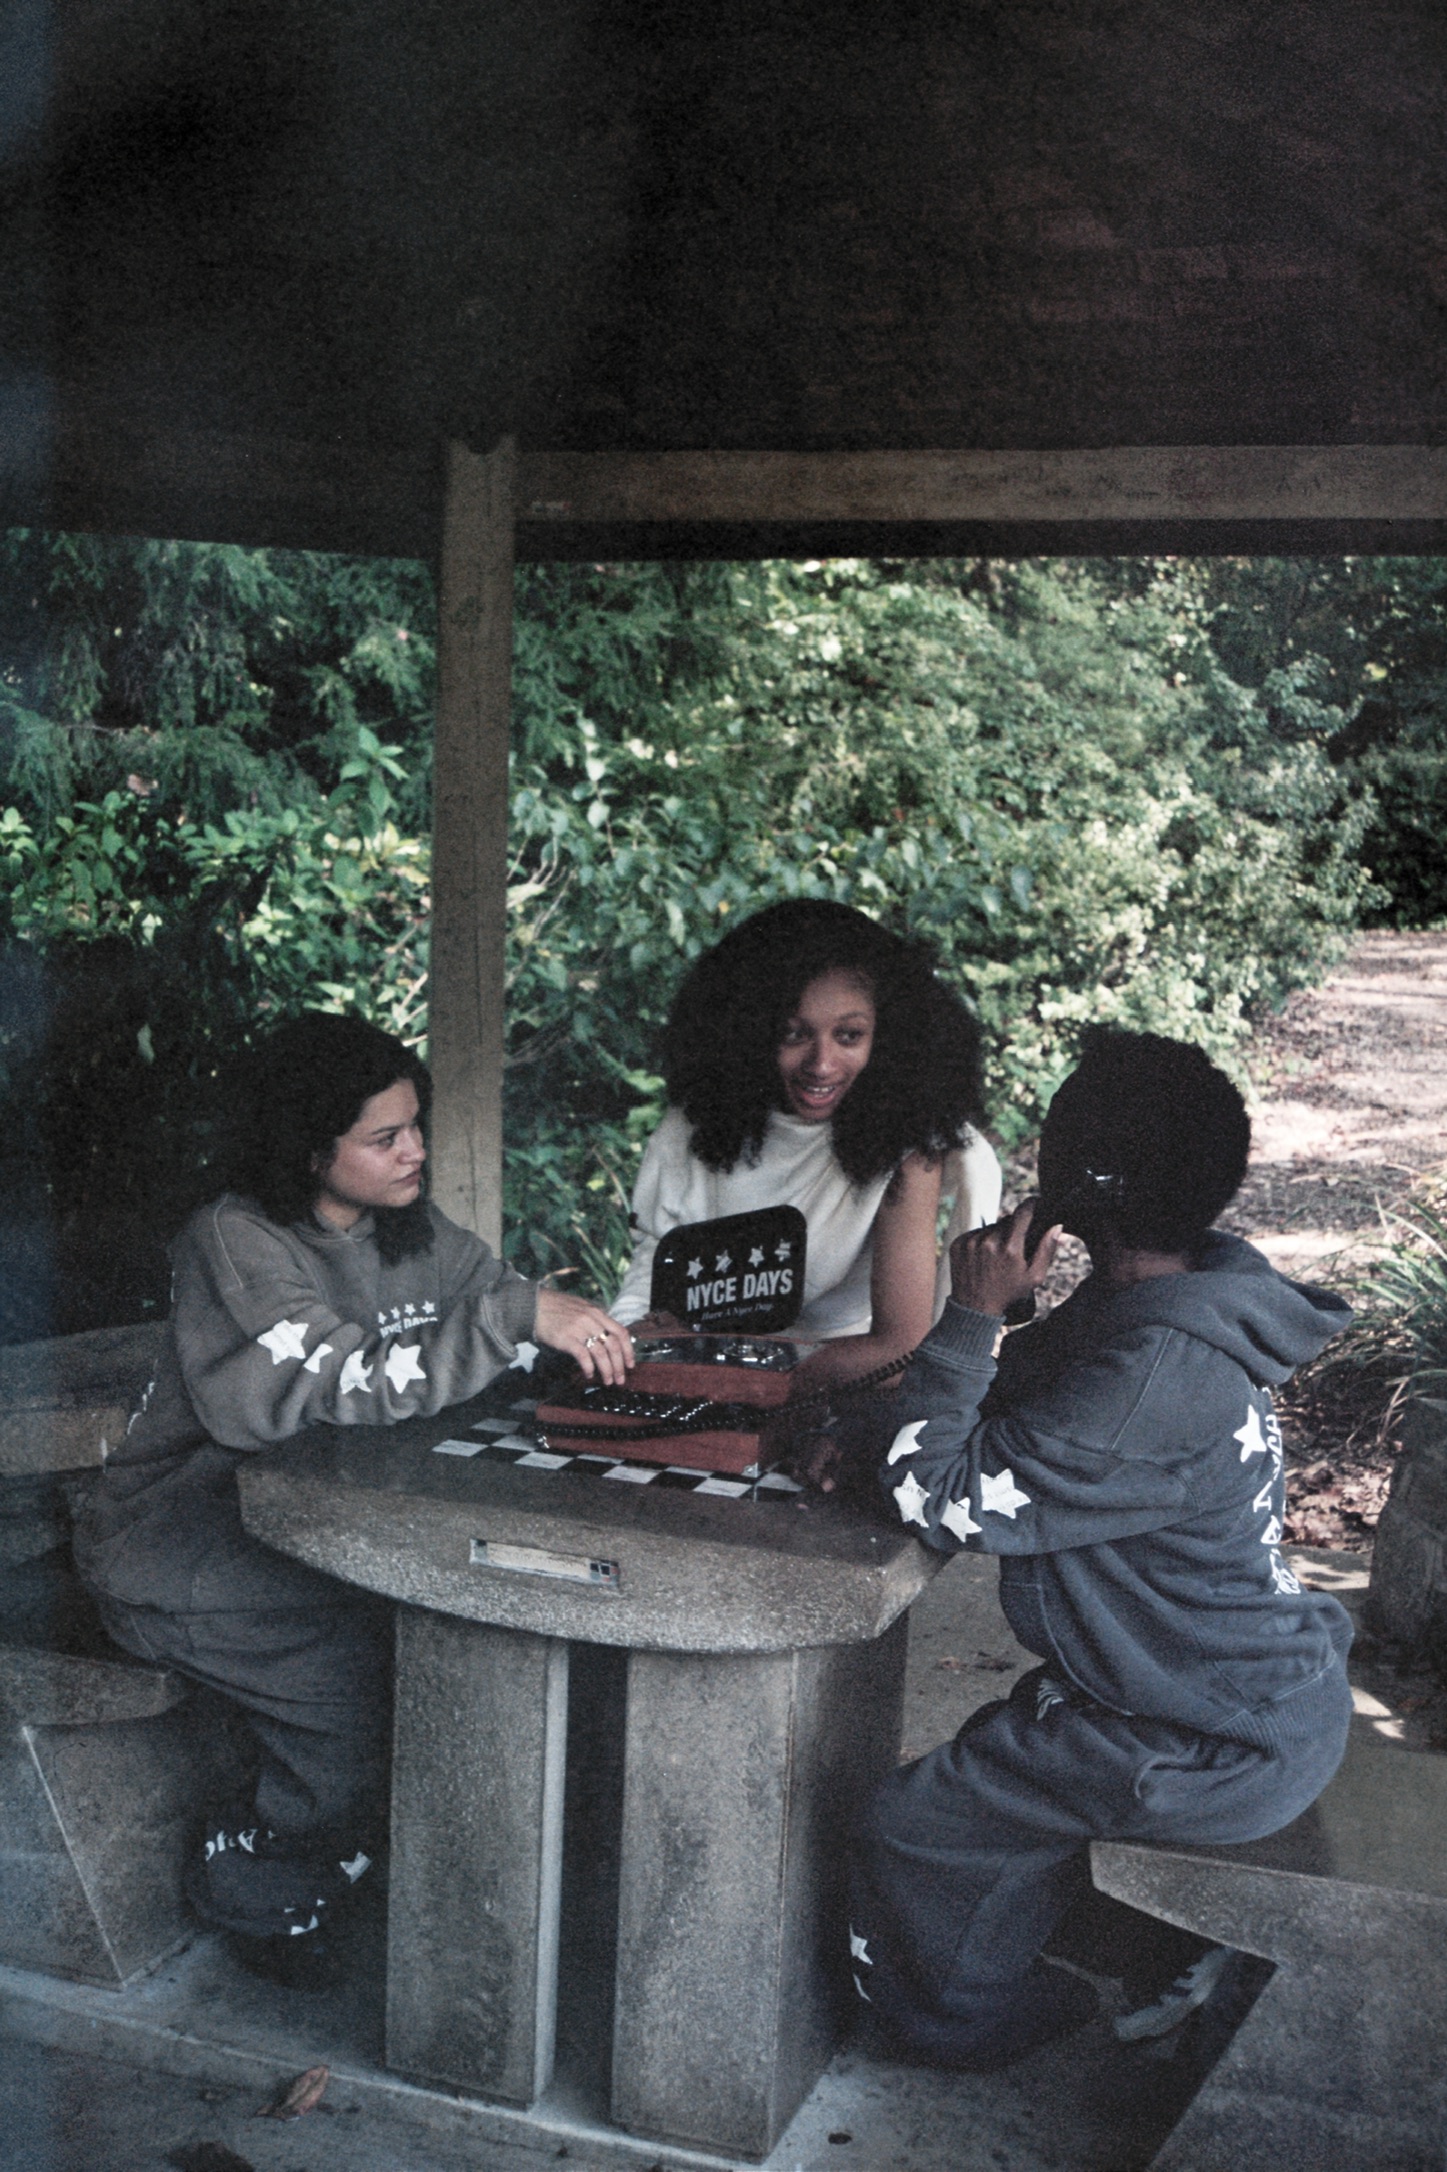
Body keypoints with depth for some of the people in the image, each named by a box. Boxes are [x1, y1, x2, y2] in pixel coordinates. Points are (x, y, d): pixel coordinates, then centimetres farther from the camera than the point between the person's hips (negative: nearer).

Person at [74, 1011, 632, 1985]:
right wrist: (524, 1315, -36)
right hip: (183, 1562, -7)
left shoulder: (412, 1232, 2)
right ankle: (257, 1889, 7)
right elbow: (354, 1381, -31)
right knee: (372, 1676, -22)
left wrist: (590, 1331, -15)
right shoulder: (236, 1243, -21)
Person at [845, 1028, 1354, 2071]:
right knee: (991, 1761, 25)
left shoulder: (1155, 1375, -33)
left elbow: (939, 1501, -26)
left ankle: (964, 2022, 28)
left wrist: (974, 1312, -21)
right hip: (1276, 1687, 9)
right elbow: (1012, 1399, 11)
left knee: (911, 1827, 1)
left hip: (1226, 1750, -9)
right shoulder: (1192, 1292, -1)